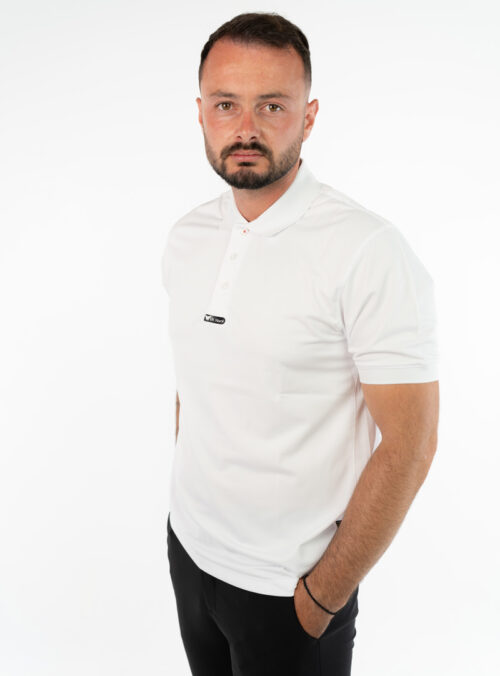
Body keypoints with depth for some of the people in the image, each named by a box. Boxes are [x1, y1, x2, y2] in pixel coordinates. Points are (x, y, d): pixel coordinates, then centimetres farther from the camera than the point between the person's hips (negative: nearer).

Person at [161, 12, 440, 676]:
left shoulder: (371, 254, -20)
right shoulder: (186, 237, 0)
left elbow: (408, 447, -19)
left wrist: (323, 597, -14)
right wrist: (188, 506, 11)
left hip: (290, 587, -5)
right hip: (188, 547, 6)